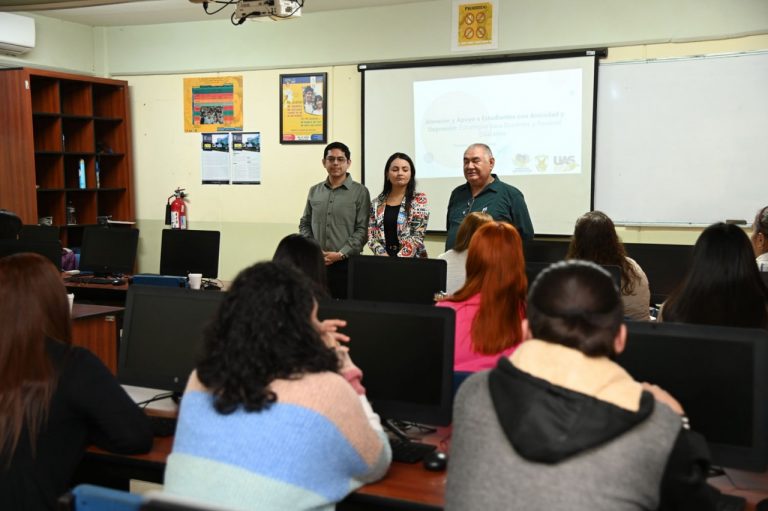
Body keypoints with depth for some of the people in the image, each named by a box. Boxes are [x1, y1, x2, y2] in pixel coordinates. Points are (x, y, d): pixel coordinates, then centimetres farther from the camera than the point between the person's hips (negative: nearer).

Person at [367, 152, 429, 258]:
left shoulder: (419, 200, 0)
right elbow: (371, 235, 4)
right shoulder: (377, 203, 9)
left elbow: (418, 236, -8)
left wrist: (399, 260, -17)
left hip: (411, 260, -2)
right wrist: (383, 256, -11)